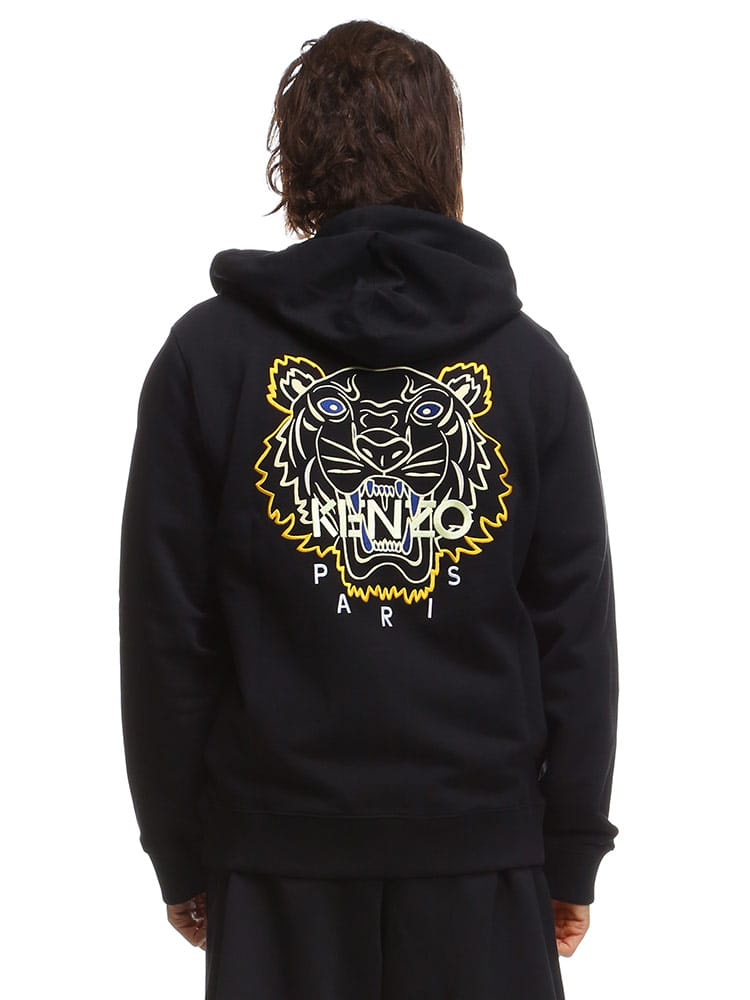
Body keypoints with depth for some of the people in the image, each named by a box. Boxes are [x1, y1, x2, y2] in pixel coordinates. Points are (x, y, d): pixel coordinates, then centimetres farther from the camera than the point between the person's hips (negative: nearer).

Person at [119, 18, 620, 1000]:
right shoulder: (530, 361, -2)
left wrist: (179, 852, 7)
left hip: (279, 847, 0)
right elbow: (578, 631, -1)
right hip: (482, 840, 1)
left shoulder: (207, 353, -4)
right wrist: (573, 853, 8)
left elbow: (165, 632, -3)